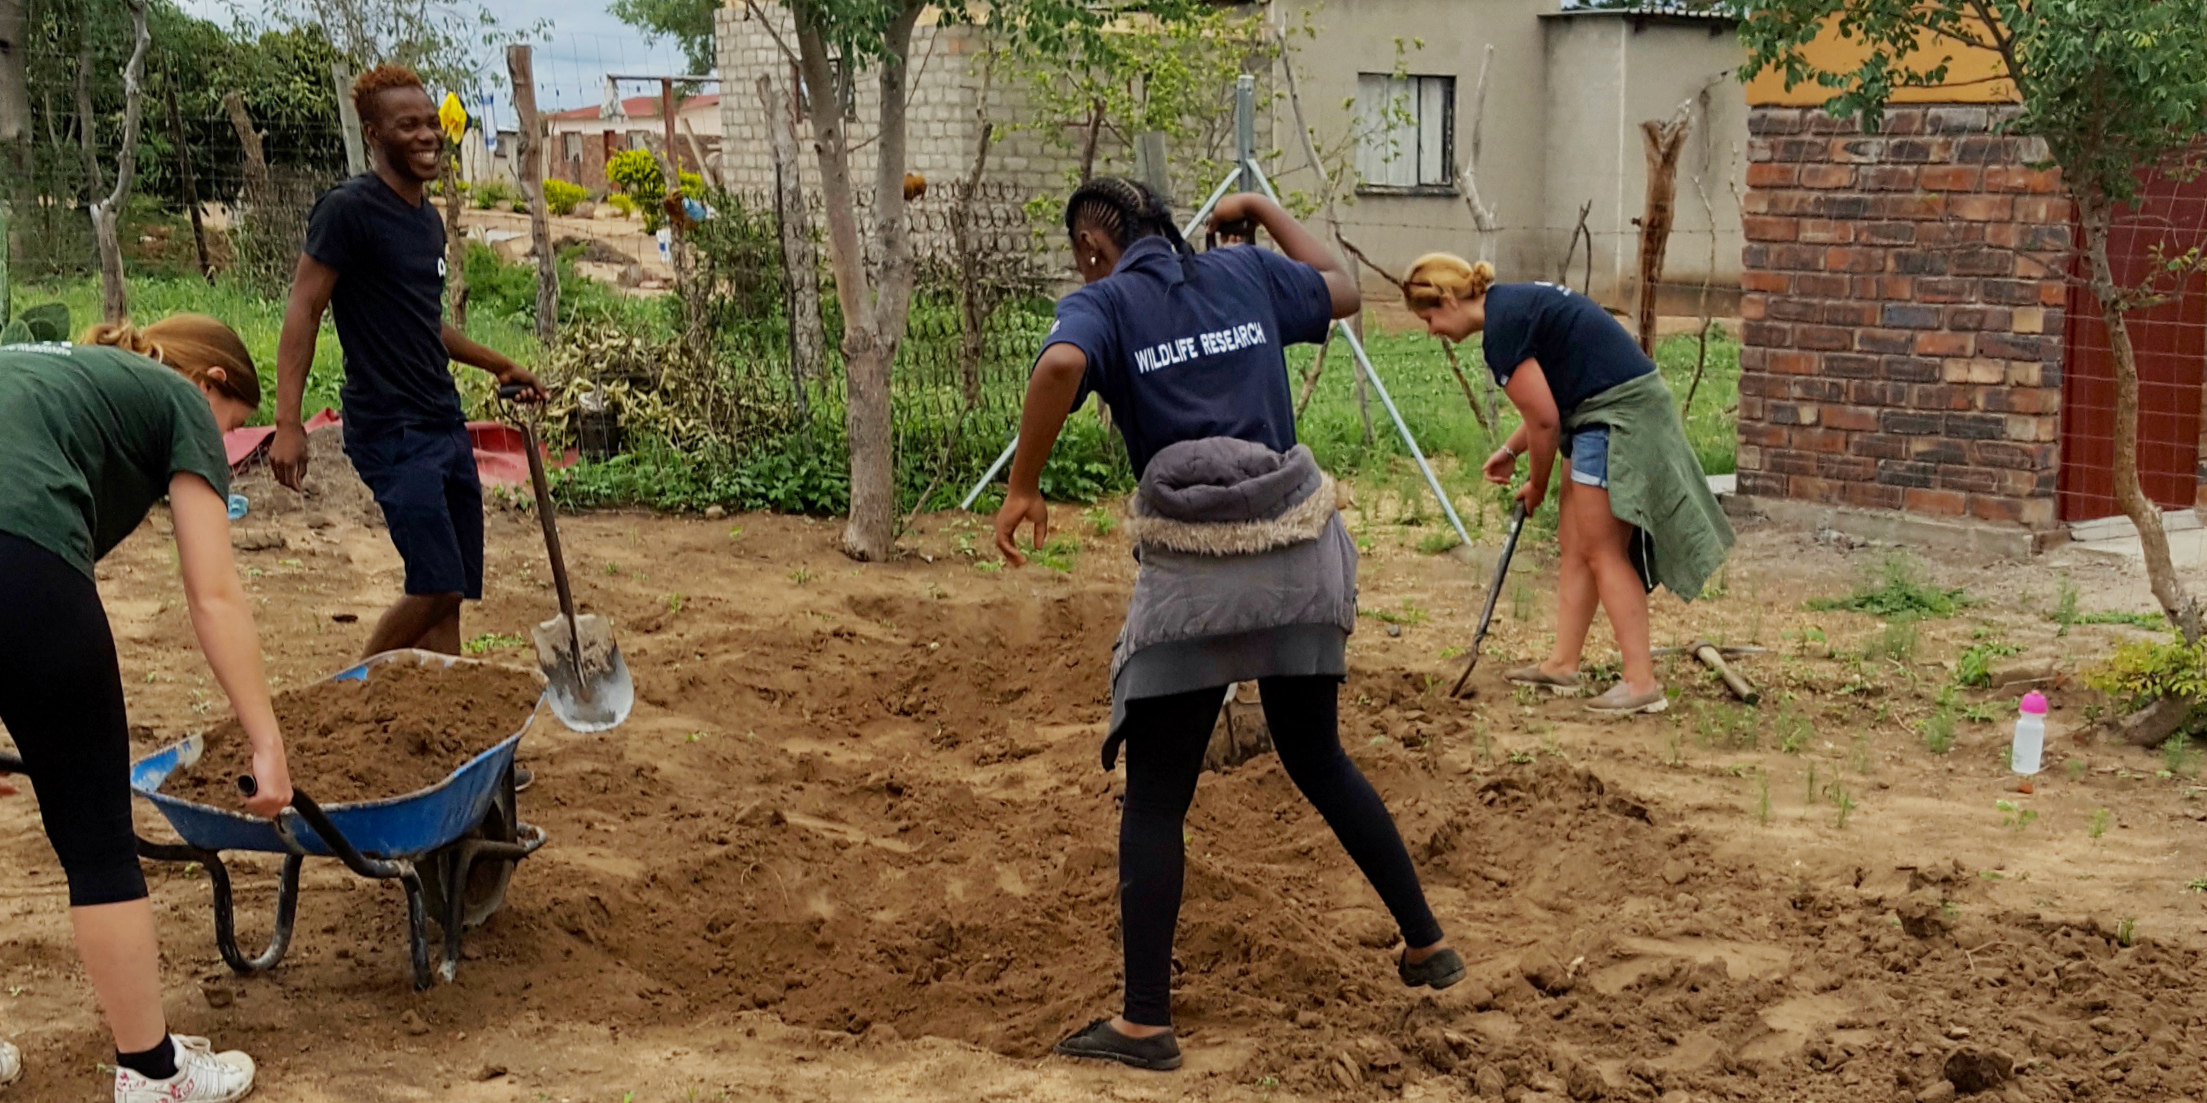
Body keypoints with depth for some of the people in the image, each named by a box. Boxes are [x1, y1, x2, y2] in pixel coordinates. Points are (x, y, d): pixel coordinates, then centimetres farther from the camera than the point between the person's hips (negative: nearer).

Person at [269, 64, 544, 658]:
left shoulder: (427, 219, 15)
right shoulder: (349, 209, -10)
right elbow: (303, 311, -13)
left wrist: (498, 365, 31)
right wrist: (288, 423, -21)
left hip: (446, 426, 8)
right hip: (390, 431, -8)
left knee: (450, 594, 6)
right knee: (436, 584, -15)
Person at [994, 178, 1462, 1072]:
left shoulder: (1101, 303, -1)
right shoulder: (1247, 274, 10)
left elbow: (1061, 365, -23)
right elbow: (1343, 291, 28)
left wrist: (1023, 486, -14)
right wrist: (1262, 212, 36)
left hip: (1191, 571, -5)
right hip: (1298, 556, 5)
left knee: (1155, 798, 4)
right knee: (1320, 762, 23)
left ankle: (1145, 1024, 5)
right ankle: (1426, 946, 30)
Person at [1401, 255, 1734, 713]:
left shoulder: (1502, 327, -16)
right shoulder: (1514, 302, 15)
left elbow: (1544, 420, -14)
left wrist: (1537, 486, 1)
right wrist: (1510, 450, 16)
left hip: (1619, 417, -10)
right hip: (1635, 405, 10)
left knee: (1603, 553, -6)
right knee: (1575, 544, 14)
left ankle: (1642, 682, -6)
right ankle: (1562, 664, 20)